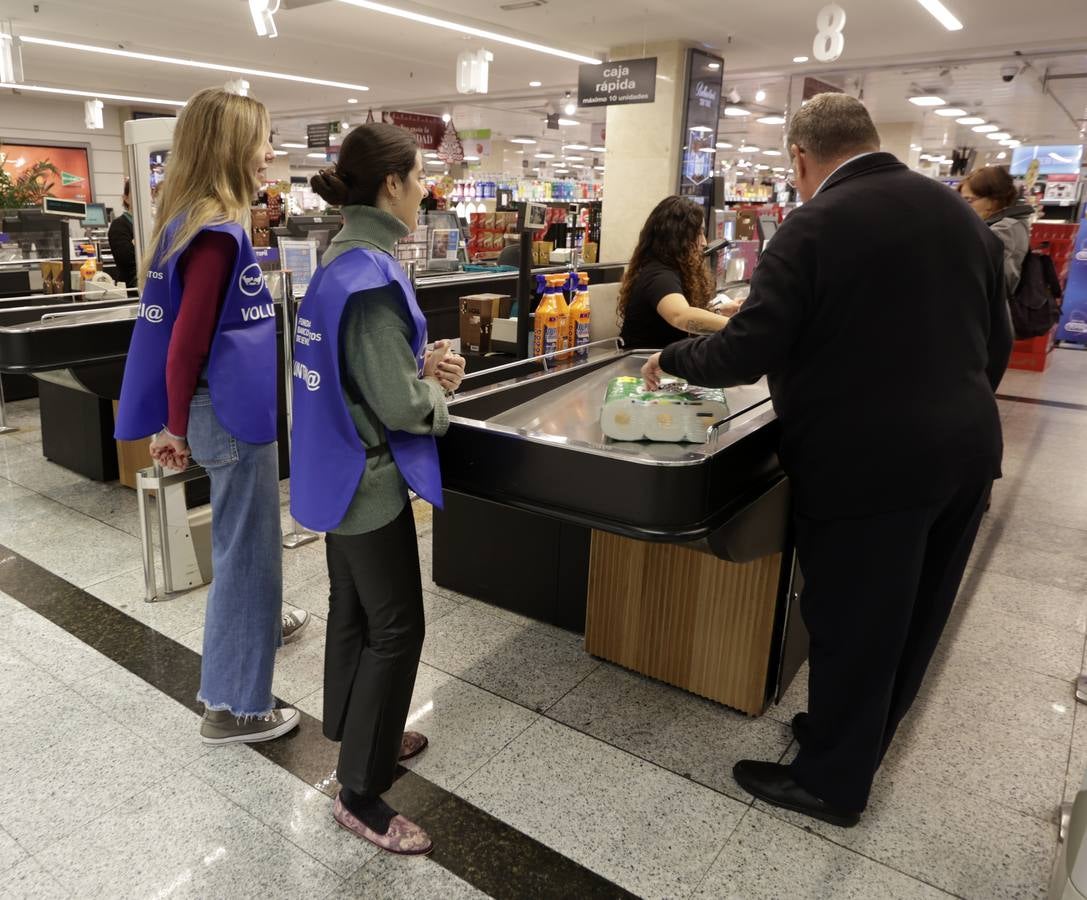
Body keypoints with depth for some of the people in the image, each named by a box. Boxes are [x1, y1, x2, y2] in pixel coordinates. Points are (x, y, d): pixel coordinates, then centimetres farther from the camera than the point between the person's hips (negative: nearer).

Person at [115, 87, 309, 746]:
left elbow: (194, 329, 13)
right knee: (245, 547, 1)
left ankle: (259, 621, 52)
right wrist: (177, 428, -10)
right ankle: (233, 707, 16)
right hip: (233, 412, -10)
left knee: (249, 536, 28)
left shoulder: (197, 220, 8)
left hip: (233, 406, 10)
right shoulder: (217, 232, -21)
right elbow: (186, 344, -21)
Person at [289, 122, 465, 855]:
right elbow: (401, 407, -25)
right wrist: (438, 389, -4)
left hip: (340, 470, 10)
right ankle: (360, 792, 16)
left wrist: (423, 366, 2)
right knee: (396, 629, 2)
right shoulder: (373, 276, -24)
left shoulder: (343, 261, 7)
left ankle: (357, 734, 41)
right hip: (371, 477, -10)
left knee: (354, 611, 22)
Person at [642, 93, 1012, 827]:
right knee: (912, 618, 20)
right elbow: (999, 339, 13)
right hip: (965, 448, 8)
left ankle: (832, 780, 26)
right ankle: (857, 736, 41)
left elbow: (746, 352, -16)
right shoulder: (960, 212, 9)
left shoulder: (816, 227, -14)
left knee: (851, 623, 8)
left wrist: (672, 359, 2)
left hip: (868, 460, -8)